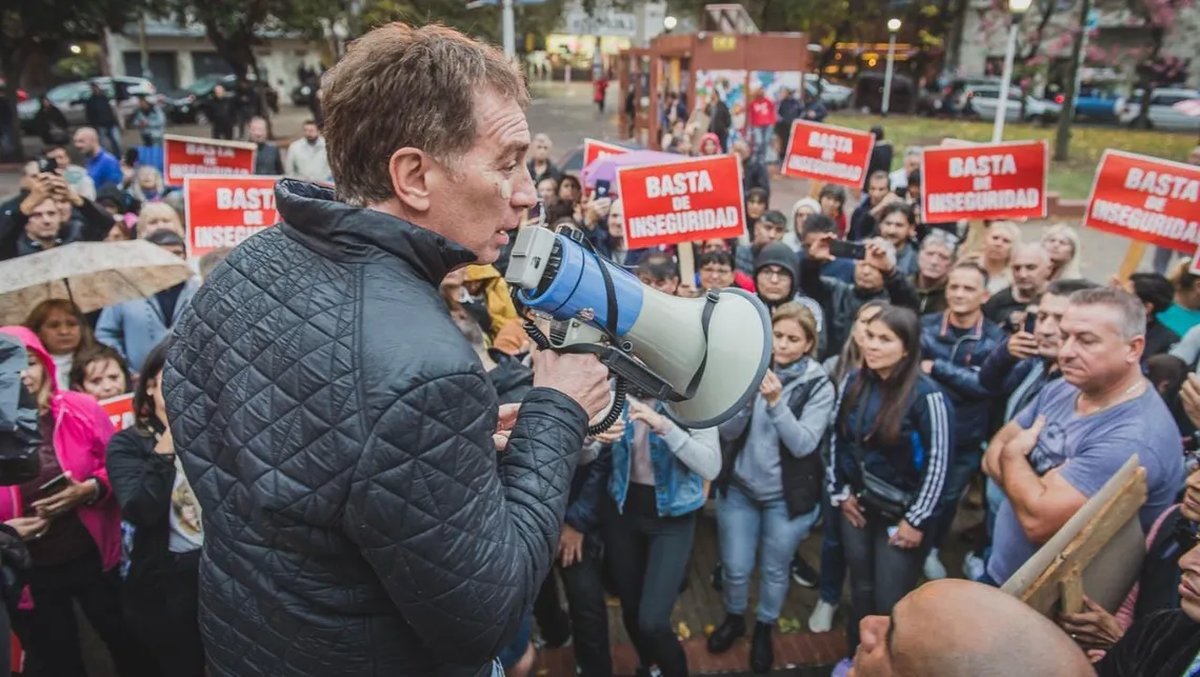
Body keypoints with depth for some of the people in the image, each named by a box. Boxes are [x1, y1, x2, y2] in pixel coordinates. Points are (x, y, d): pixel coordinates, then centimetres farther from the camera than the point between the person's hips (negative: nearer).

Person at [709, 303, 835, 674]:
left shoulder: (819, 385, -12)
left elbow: (803, 444, -20)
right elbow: (728, 432, -9)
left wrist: (776, 402, -32)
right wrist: (747, 394, -27)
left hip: (787, 497, -1)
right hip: (739, 488, 2)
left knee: (775, 570, 16)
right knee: (735, 568, 11)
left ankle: (764, 628, 43)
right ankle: (734, 618, 42)